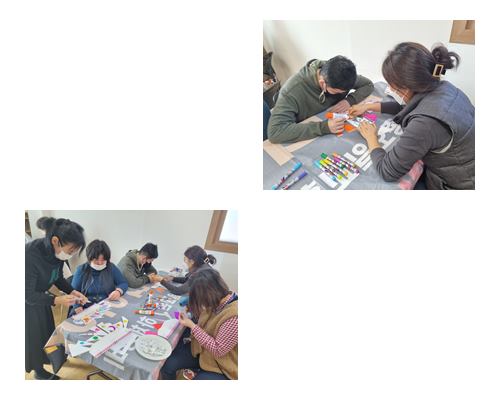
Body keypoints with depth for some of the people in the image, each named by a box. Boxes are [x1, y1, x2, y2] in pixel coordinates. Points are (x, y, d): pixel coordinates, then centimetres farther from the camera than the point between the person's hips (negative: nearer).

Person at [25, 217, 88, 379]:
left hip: (39, 297, 6)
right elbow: (28, 295, -29)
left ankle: (48, 357, 43)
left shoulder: (56, 252, -17)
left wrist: (72, 292, -16)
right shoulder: (30, 255, -39)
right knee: (33, 335, 9)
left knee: (47, 329, 20)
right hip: (27, 301, -6)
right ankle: (39, 371, 30)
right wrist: (57, 300, -37)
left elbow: (58, 278, 0)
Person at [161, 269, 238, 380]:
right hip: (202, 348, 7)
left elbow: (218, 350, -25)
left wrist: (192, 326, -23)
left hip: (221, 366, -7)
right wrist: (193, 305, -6)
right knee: (167, 364, -7)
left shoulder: (234, 316, -32)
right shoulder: (217, 301, -8)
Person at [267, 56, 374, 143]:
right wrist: (324, 127, -45)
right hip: (306, 140, -5)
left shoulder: (342, 76, -15)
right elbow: (274, 132, -43)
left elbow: (368, 84, 2)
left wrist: (350, 100, -21)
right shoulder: (293, 89, -33)